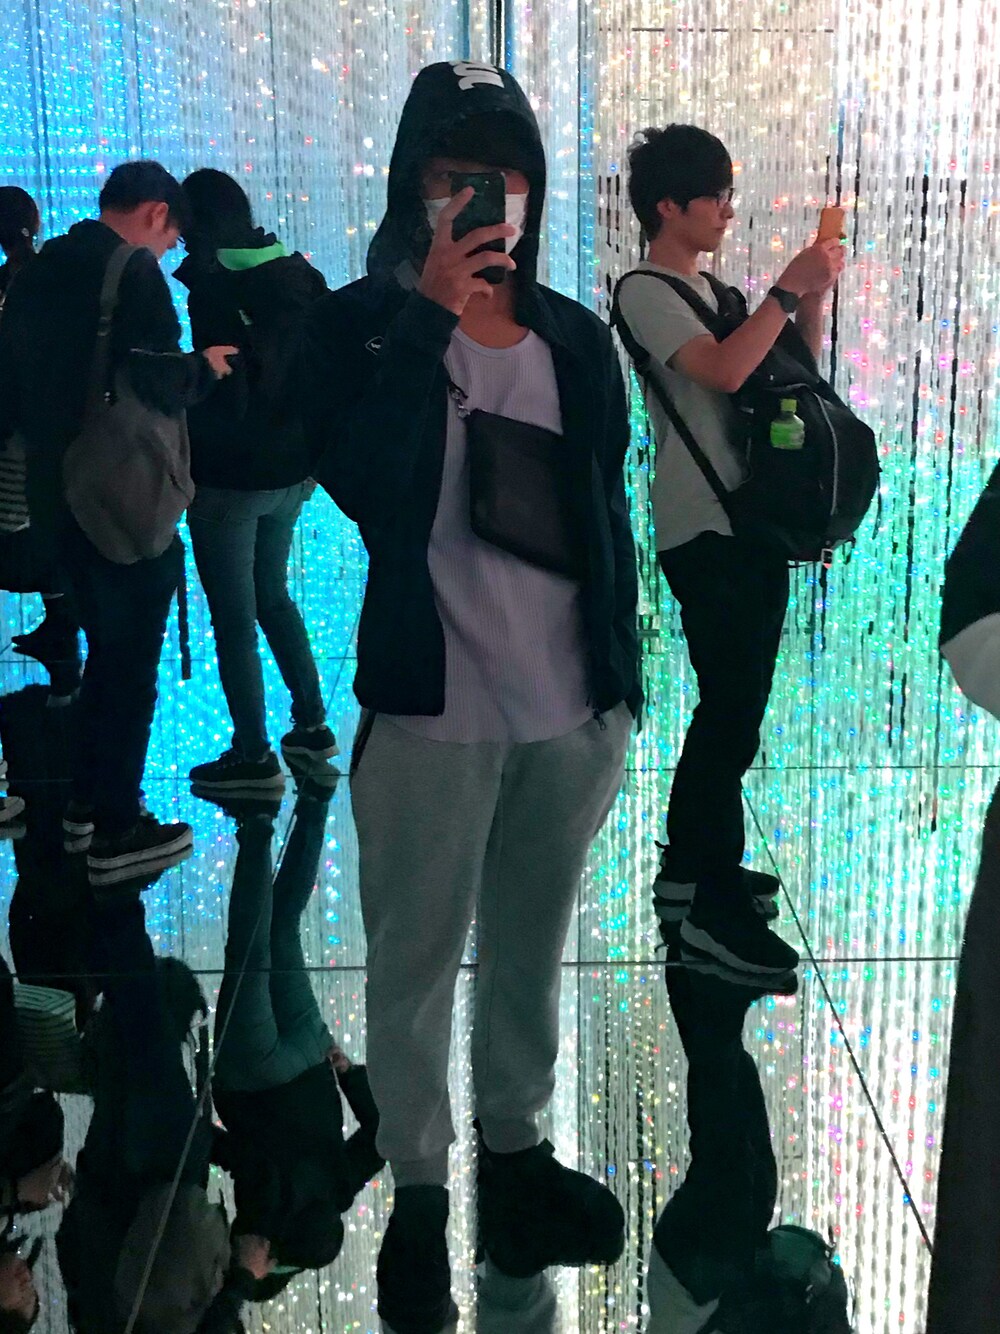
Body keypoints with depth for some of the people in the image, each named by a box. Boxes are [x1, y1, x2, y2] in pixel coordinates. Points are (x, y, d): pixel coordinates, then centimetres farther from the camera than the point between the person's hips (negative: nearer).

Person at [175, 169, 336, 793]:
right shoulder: (300, 274, 5)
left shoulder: (213, 285, -15)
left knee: (233, 616, 3)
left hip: (230, 477, -7)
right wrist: (310, 454, 13)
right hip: (290, 471, 7)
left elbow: (222, 389, -19)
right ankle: (312, 725, 25)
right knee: (272, 596, 22)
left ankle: (254, 756, 9)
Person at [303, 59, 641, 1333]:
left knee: (531, 944, 17)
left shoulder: (575, 337, 8)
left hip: (572, 701, 4)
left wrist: (622, 675, 10)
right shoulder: (361, 321, -3)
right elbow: (361, 482, -20)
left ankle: (516, 1148, 34)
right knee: (416, 957, 6)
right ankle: (418, 1191, 22)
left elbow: (609, 510, 12)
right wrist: (433, 313, -20)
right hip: (433, 701, -4)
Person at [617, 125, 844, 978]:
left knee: (730, 708, 14)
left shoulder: (714, 292, 19)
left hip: (752, 522, 9)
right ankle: (720, 905, -2)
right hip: (705, 531, -9)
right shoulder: (646, 292, -7)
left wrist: (814, 299, 5)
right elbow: (723, 370, -23)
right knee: (733, 717, -9)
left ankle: (687, 869, 25)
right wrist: (789, 290, -16)